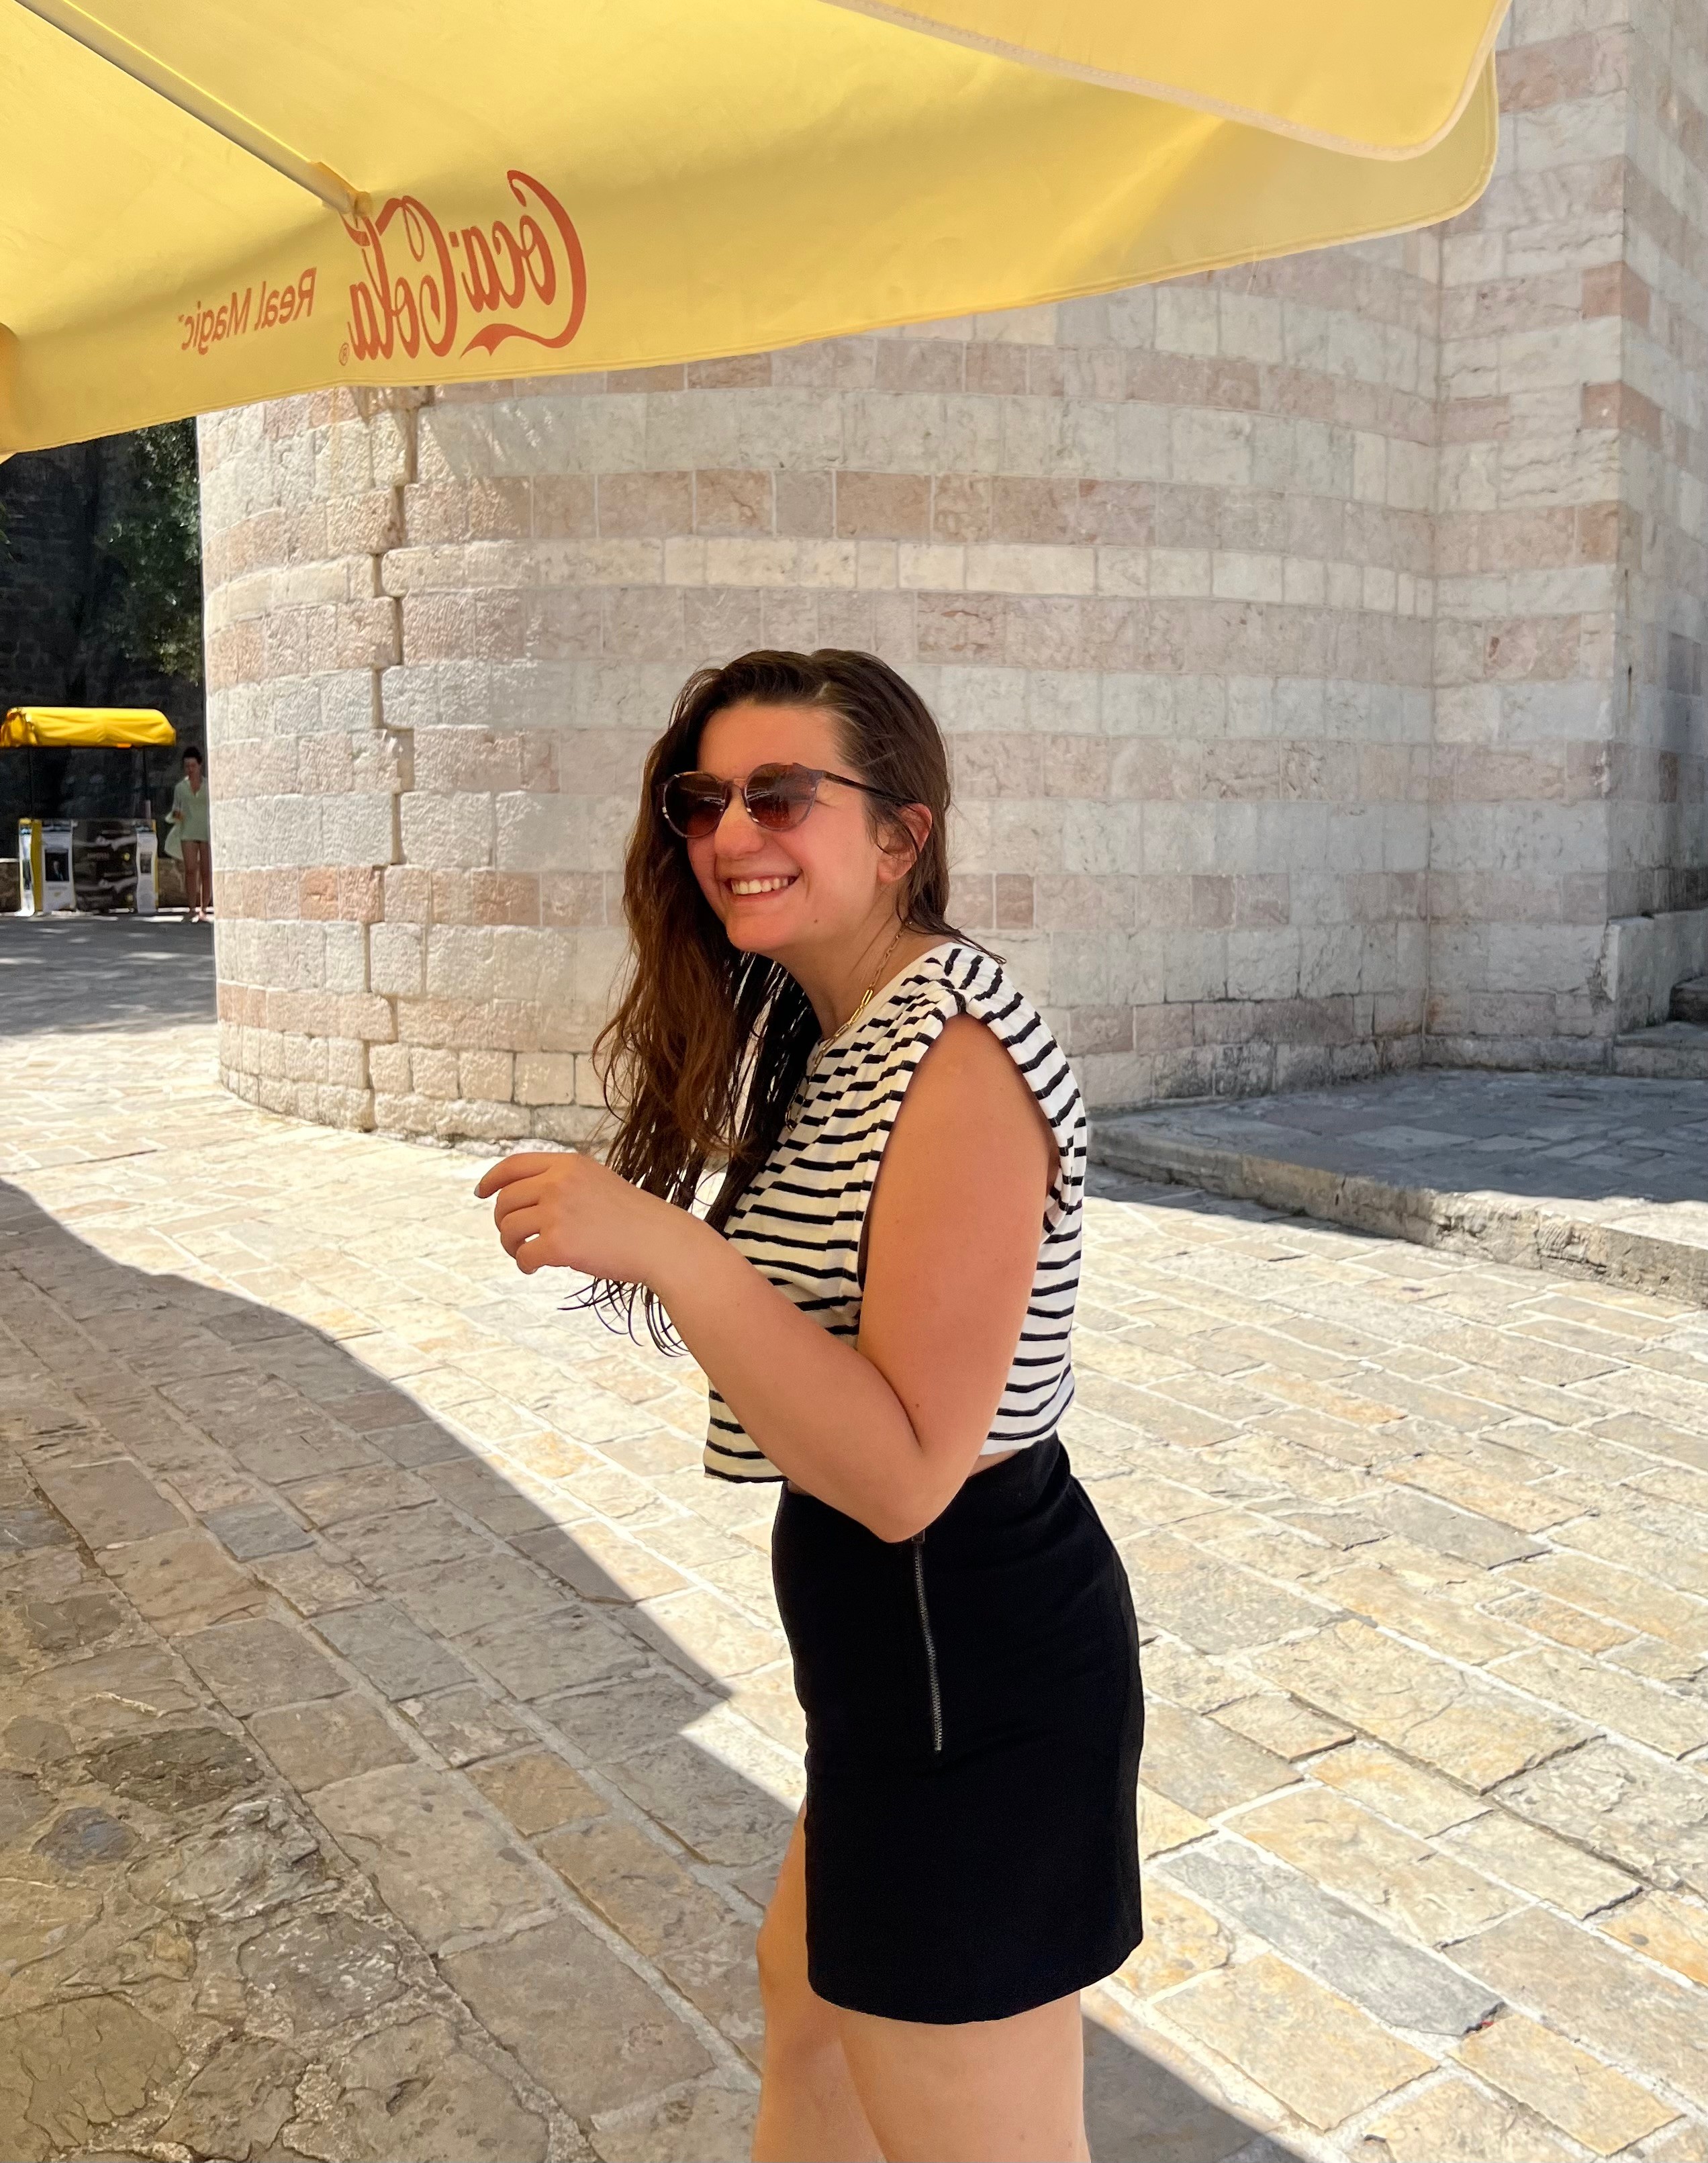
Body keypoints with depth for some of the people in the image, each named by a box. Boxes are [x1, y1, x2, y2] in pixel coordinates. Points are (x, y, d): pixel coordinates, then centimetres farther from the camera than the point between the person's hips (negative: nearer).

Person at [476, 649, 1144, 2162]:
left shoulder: (955, 1049, -22)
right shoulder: (832, 1030, 7)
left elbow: (903, 1471, -28)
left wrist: (661, 1245, -33)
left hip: (969, 1658, -10)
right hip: (903, 1631, 10)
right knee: (810, 1992, 32)